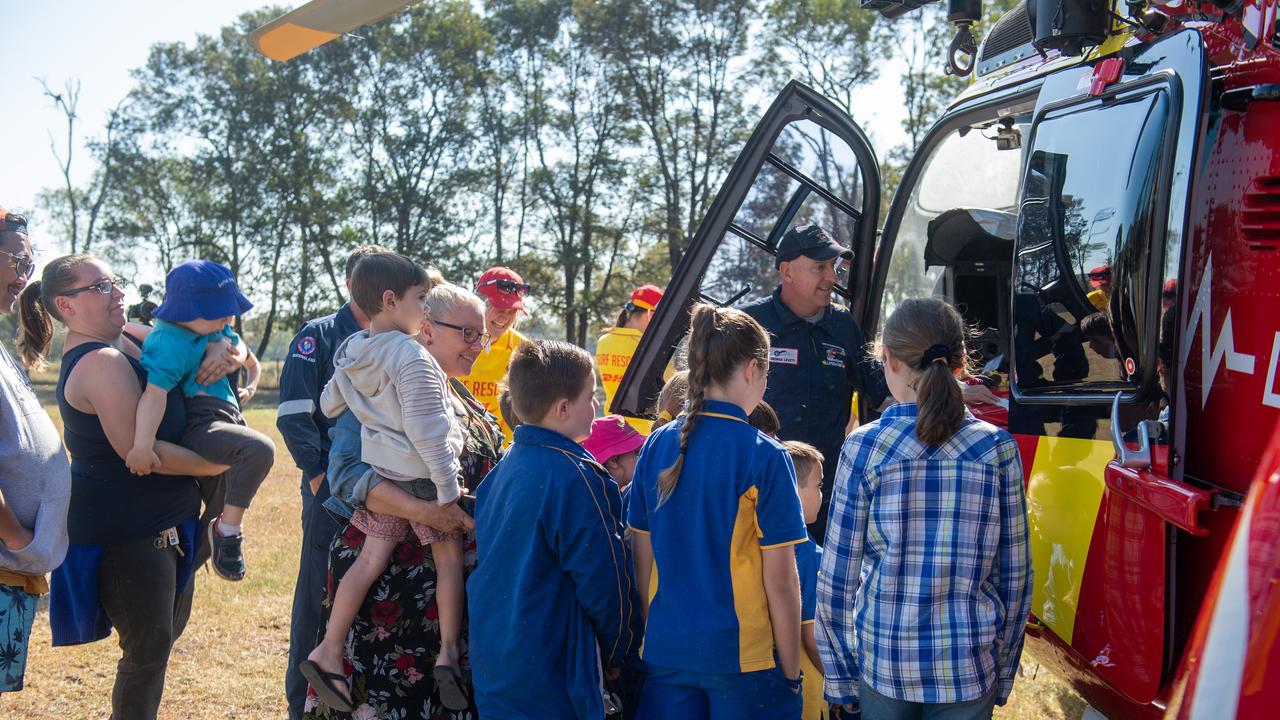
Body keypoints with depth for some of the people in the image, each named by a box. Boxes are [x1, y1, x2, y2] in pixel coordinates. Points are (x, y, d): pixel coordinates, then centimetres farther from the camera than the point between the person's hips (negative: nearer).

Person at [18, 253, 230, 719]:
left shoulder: (132, 338, 6)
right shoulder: (101, 362, -22)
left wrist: (222, 351, -13)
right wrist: (219, 466, -17)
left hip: (163, 522, 10)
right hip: (123, 531, -10)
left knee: (169, 626, 23)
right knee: (149, 646, 0)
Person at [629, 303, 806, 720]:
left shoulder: (657, 447, 1)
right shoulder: (764, 457, -13)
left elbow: (642, 562, 6)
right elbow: (780, 582, -12)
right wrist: (791, 671, -3)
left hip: (666, 650, 4)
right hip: (743, 654, -4)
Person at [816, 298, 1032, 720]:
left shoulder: (864, 447, -10)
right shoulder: (997, 449, -5)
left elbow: (837, 575, -7)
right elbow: (1015, 574, 0)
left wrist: (839, 676, 3)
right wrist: (1003, 674, 12)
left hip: (883, 663, -1)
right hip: (971, 669, 1)